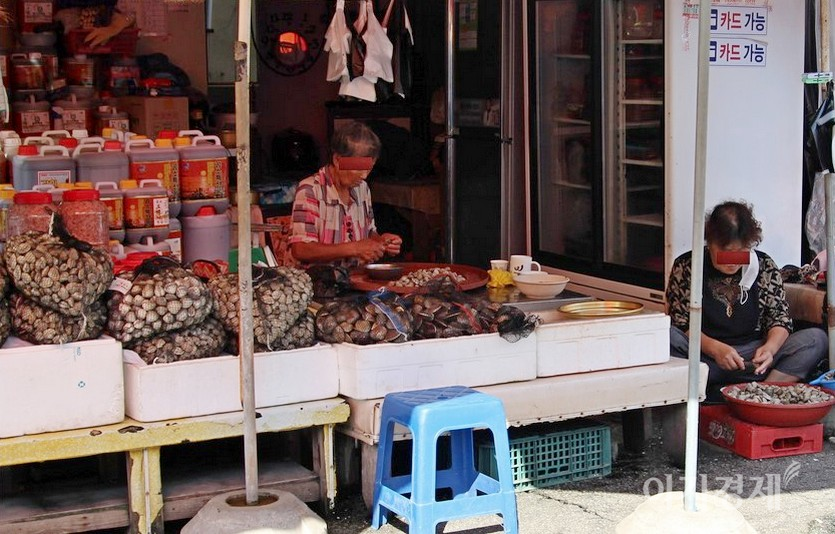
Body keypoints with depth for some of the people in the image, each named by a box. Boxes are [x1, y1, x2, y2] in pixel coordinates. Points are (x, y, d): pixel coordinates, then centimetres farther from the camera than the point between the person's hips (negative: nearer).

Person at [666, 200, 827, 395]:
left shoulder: (765, 267, 6)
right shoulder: (686, 266, -1)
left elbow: (780, 318, 5)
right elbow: (679, 323, -6)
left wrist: (770, 347, -18)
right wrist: (715, 348, -22)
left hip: (753, 356, 3)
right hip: (702, 356, -3)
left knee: (816, 339, -19)